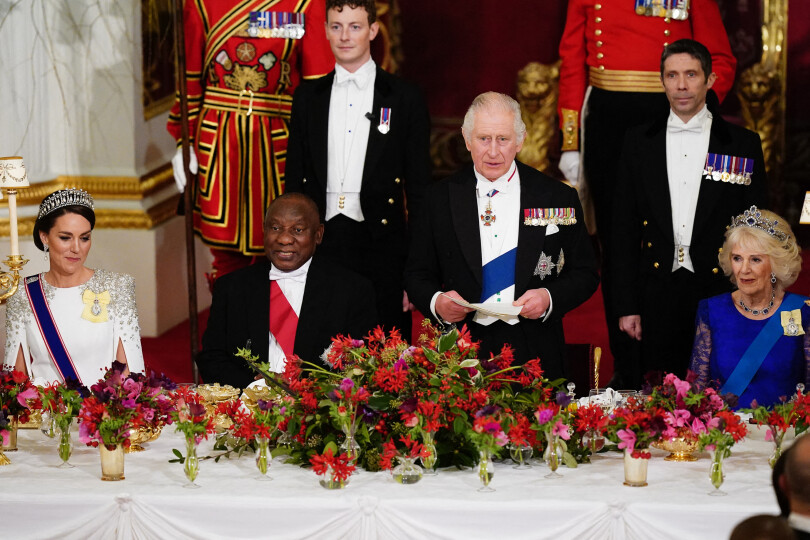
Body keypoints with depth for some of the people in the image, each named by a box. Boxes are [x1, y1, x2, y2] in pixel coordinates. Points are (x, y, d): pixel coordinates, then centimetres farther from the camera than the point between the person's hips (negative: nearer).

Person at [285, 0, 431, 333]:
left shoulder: (404, 98, 2)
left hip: (380, 246, -2)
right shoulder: (307, 97, 11)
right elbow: (295, 179, 15)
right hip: (320, 243, 2)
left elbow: (419, 187, 2)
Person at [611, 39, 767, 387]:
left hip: (719, 294, -1)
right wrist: (626, 306, 2)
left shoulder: (743, 145, 4)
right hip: (655, 300, 1)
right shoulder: (639, 143, 8)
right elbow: (623, 229, 8)